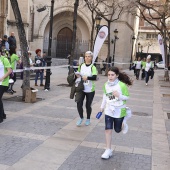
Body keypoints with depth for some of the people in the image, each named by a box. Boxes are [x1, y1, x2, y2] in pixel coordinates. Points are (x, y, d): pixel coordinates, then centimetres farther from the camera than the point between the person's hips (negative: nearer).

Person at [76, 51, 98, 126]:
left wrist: (87, 77, -44)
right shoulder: (81, 66, 3)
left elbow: (95, 77, -27)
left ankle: (88, 119, 31)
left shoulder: (93, 67, -11)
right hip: (81, 89, 3)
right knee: (79, 104, -2)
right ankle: (81, 118, 24)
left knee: (88, 105, 7)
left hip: (90, 90, -3)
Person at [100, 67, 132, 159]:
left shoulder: (122, 85, -18)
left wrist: (119, 96, -28)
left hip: (119, 111, -3)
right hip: (109, 110, 3)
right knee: (108, 129, -2)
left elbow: (127, 97, -9)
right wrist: (102, 106, 15)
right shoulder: (106, 85, -3)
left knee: (117, 130, 12)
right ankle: (108, 150, 9)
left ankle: (123, 125, 49)